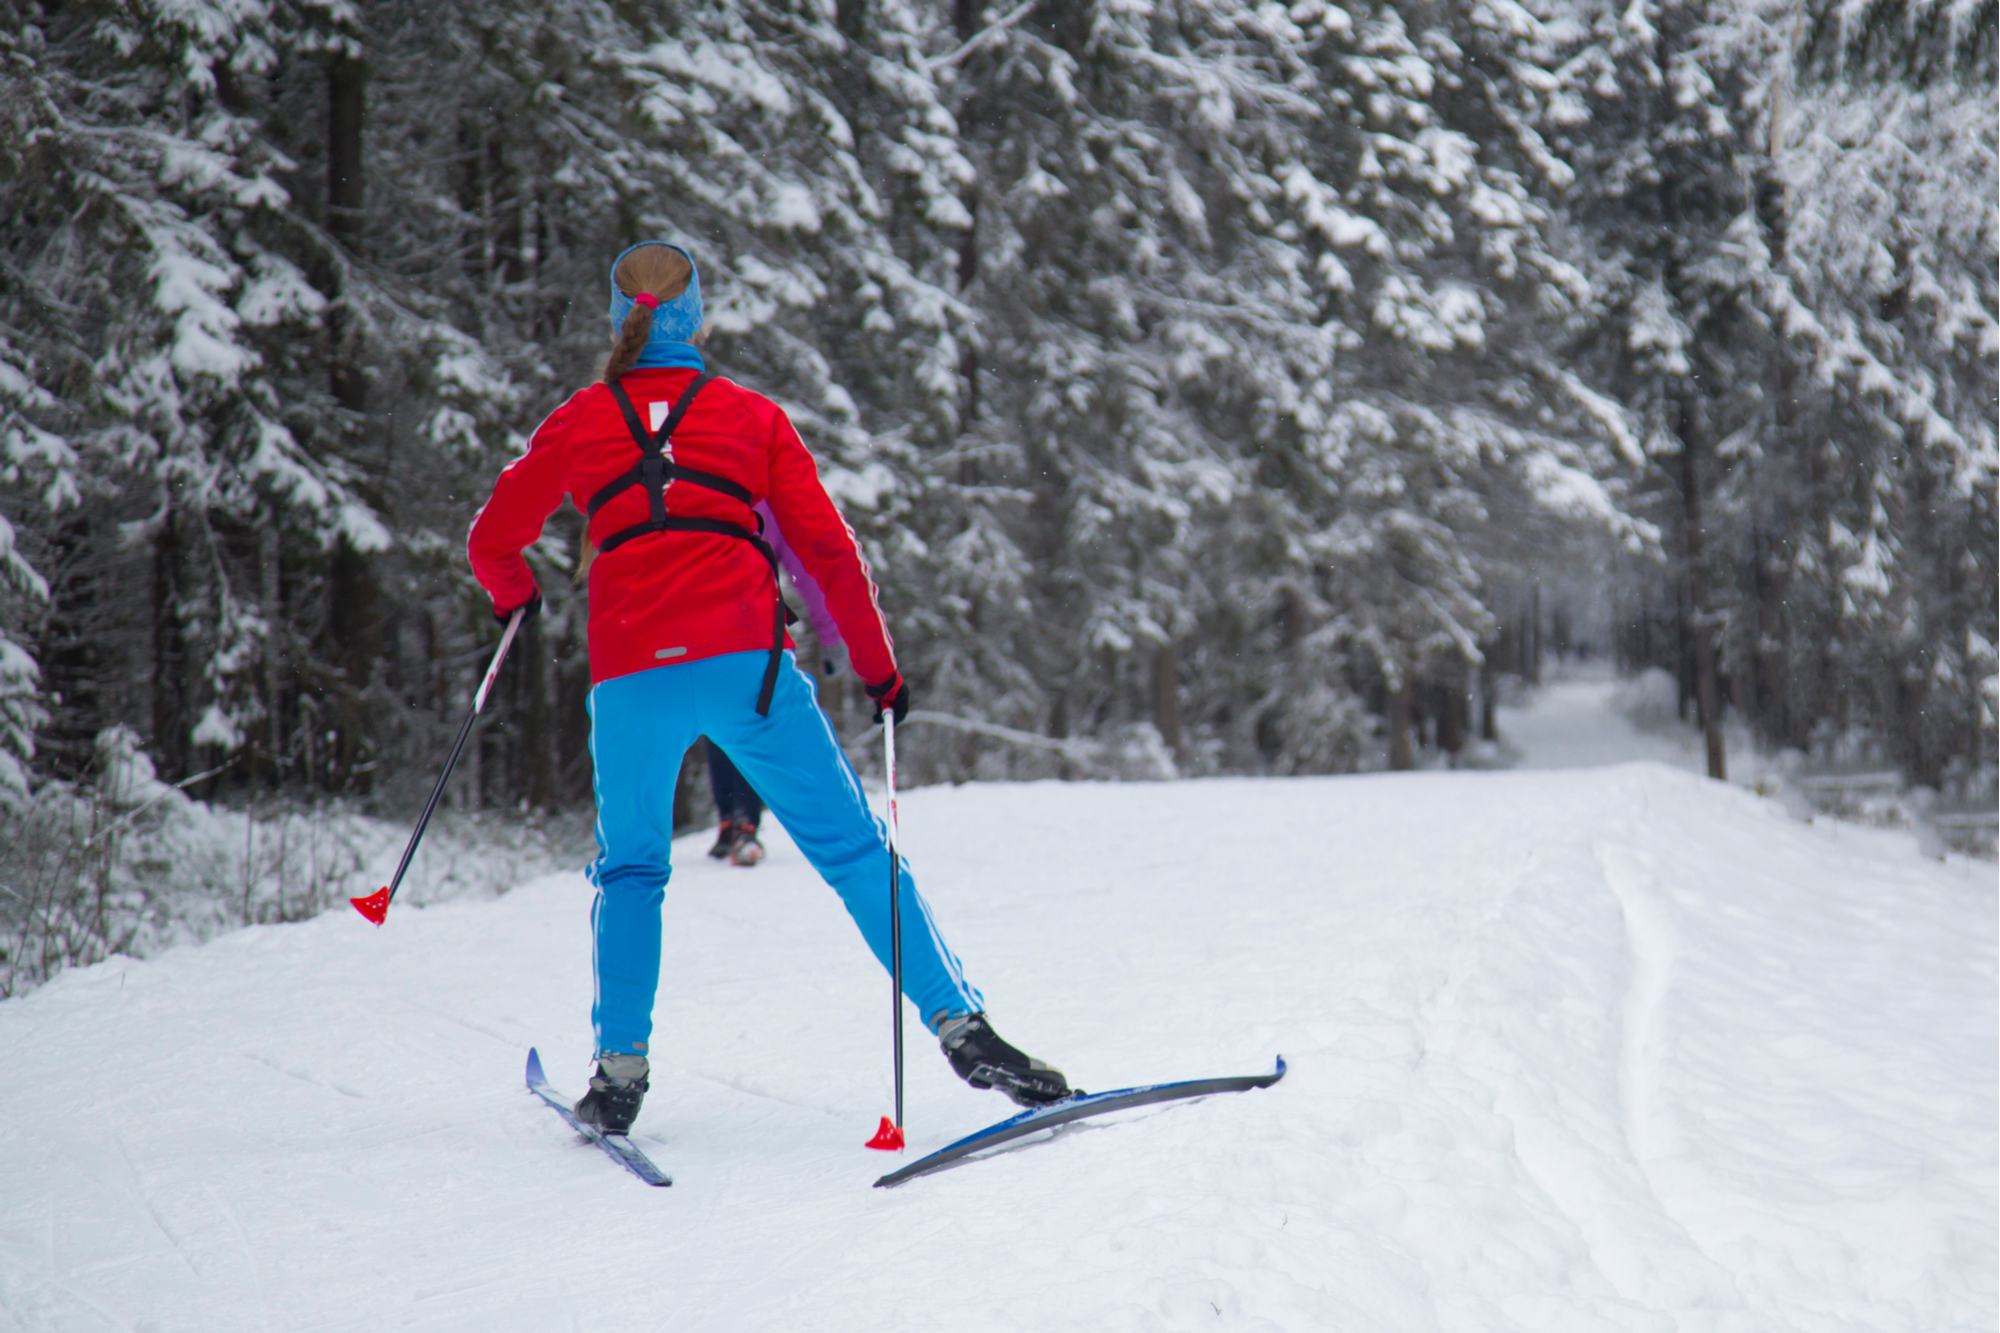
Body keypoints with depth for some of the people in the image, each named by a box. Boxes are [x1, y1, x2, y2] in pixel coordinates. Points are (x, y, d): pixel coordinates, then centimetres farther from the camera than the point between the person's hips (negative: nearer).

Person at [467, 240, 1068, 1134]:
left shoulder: (578, 421, 13)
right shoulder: (752, 416, 11)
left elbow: (493, 541, 21)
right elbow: (828, 551, 7)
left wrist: (515, 595, 43)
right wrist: (878, 668, 14)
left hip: (630, 673, 1)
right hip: (746, 662, -1)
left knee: (630, 870, 20)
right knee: (852, 850, 3)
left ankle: (620, 1070, 9)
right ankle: (961, 1028, -8)